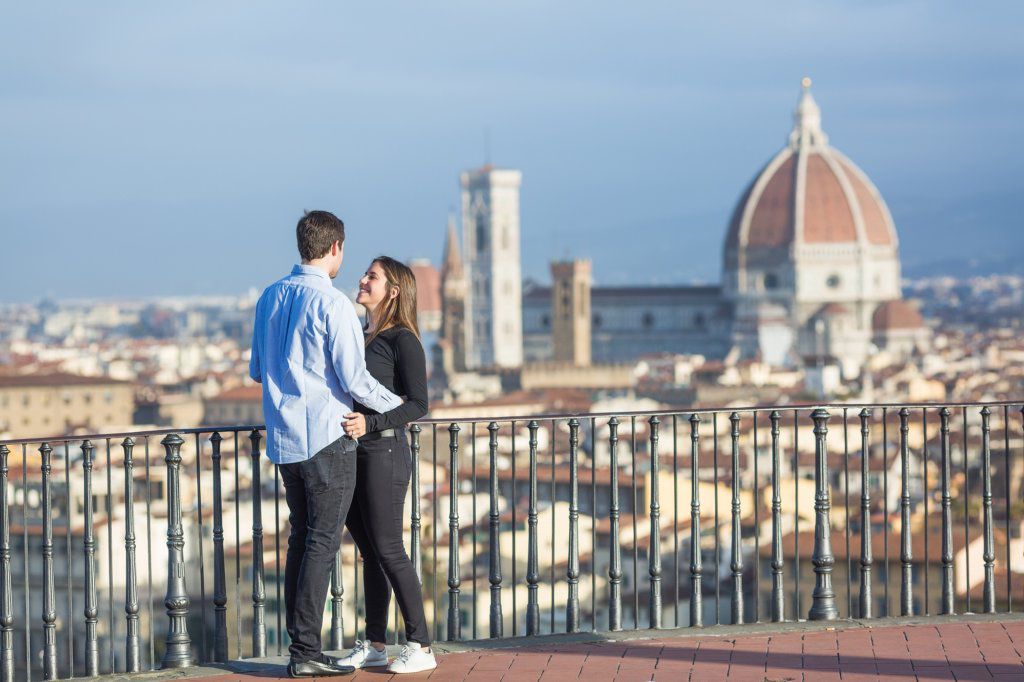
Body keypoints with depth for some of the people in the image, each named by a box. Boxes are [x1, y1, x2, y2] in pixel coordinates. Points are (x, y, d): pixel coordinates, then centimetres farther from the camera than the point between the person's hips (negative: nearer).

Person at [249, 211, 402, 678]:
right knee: (322, 543, -3)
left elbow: (257, 369, 17)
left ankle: (299, 644, 15)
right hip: (326, 438, -7)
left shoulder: (271, 298, 9)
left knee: (300, 538, 13)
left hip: (284, 441, 7)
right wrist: (396, 405, 2)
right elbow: (355, 380, -15)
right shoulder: (332, 303, -14)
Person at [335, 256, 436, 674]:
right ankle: (374, 644, 15)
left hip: (384, 452, -7)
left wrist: (371, 424, -25)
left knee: (387, 549, -6)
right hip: (352, 454, 8)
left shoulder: (402, 340, -9)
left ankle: (420, 646, 0)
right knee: (369, 550, 10)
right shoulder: (362, 337, 14)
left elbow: (418, 404, -15)